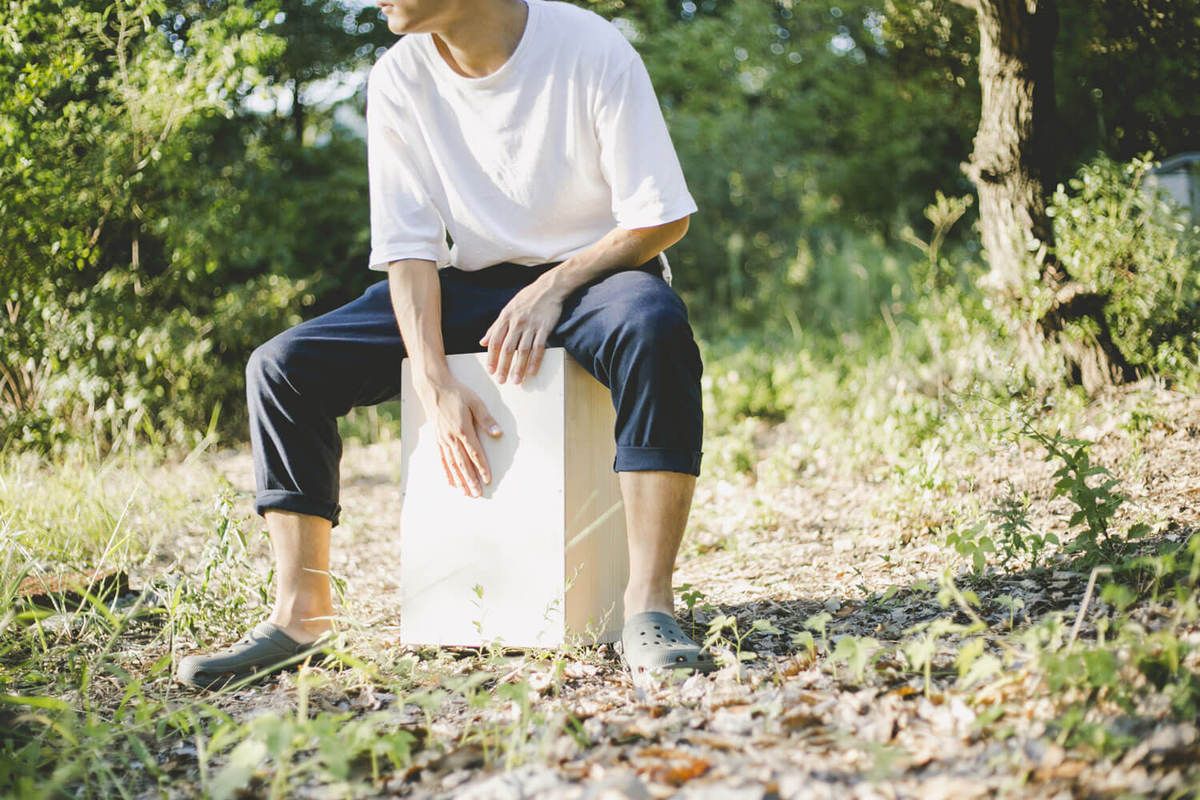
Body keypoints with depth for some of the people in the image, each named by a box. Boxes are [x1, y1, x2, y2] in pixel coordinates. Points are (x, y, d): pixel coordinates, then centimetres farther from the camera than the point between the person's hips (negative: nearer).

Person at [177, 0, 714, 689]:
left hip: (591, 271, -4)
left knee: (654, 327, -40)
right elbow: (408, 245, -6)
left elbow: (661, 218, -11)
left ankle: (649, 605, -38)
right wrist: (437, 384, -19)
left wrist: (554, 285, -23)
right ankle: (302, 613, -11)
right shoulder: (399, 78, -5)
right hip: (473, 283, 4)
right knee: (282, 366, -13)